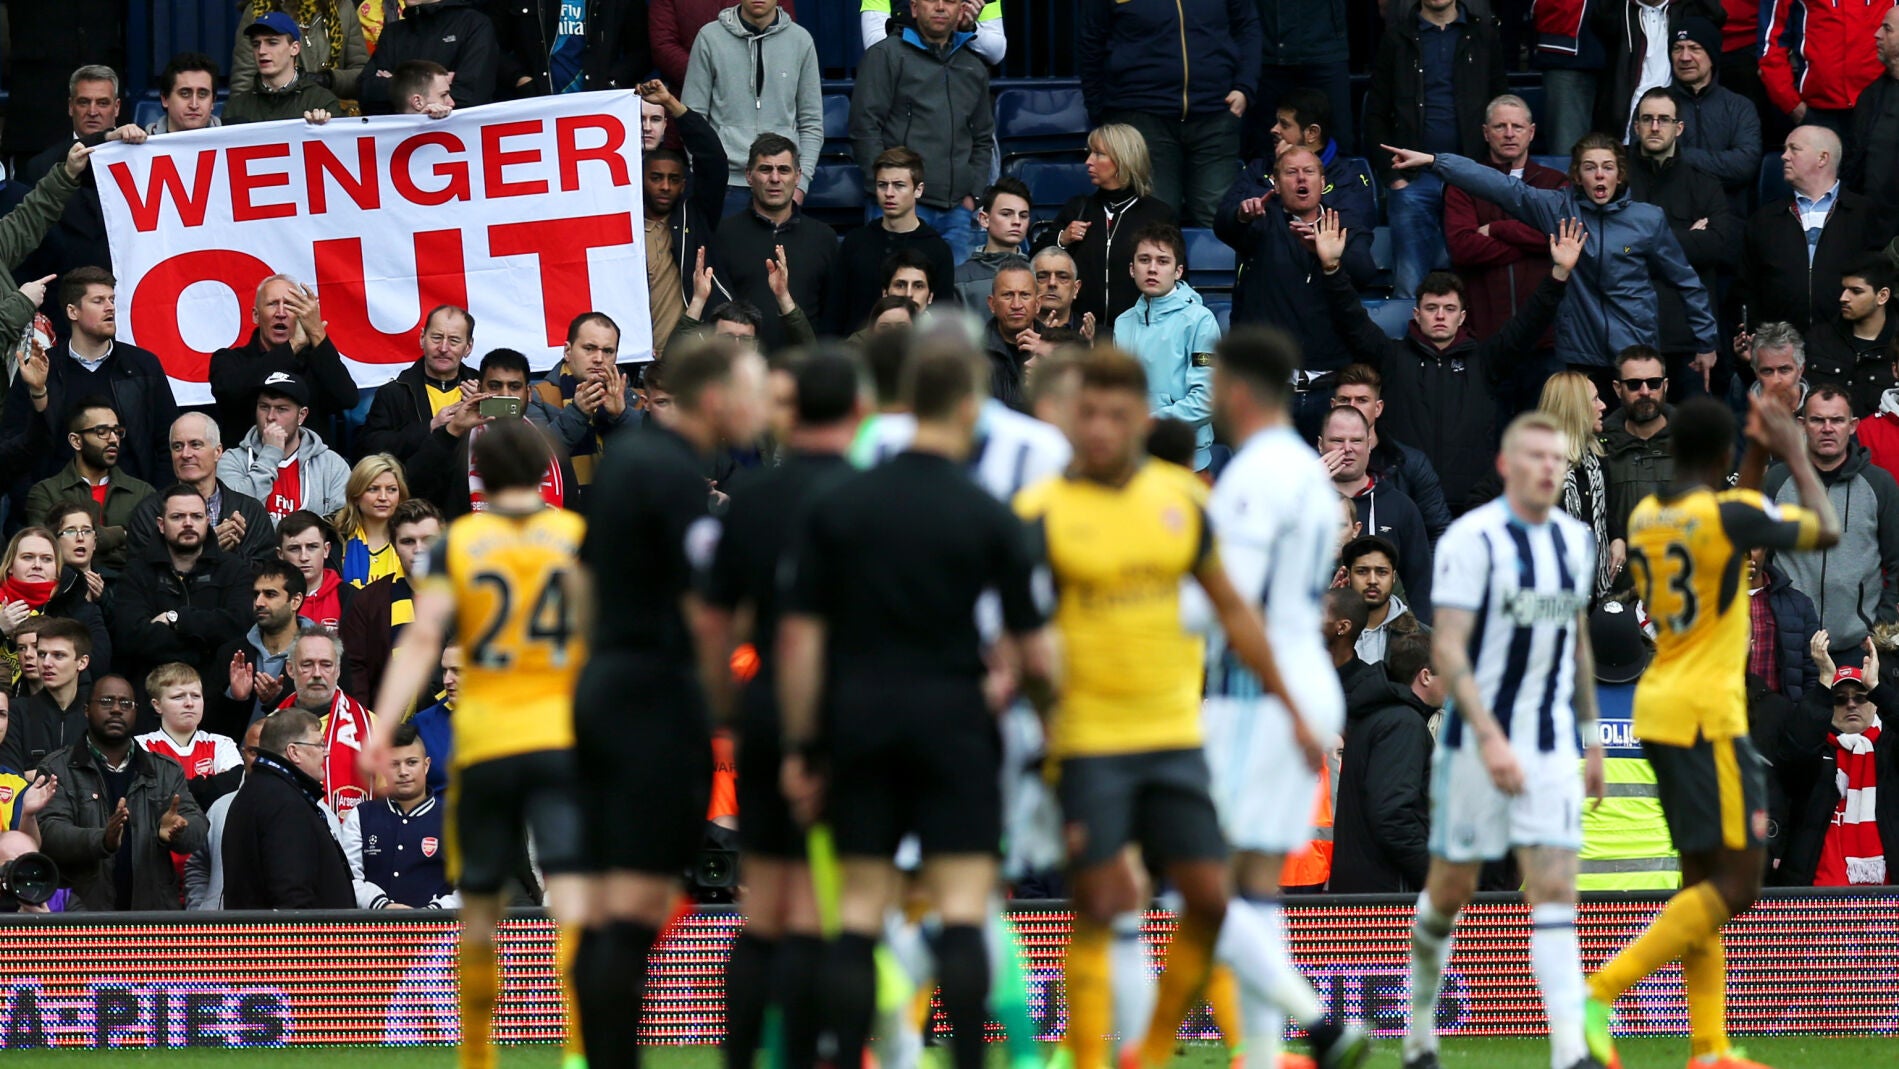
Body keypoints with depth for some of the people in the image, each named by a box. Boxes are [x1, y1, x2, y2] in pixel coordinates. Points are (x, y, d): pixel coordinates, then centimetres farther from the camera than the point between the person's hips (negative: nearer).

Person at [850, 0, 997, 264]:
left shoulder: (974, 67, 21)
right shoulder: (885, 56, 4)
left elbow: (983, 140, 26)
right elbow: (864, 128, -2)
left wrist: (973, 195, 11)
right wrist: (886, 188, -10)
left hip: (958, 211, 5)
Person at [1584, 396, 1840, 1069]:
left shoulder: (1644, 518, 8)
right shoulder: (1730, 515, -14)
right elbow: (1826, 532, 0)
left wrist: (1760, 458, 28)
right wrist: (1797, 455, 12)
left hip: (1660, 711, 8)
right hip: (1706, 715, -8)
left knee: (1705, 877, 13)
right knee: (1737, 881, -6)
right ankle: (1601, 995, -17)